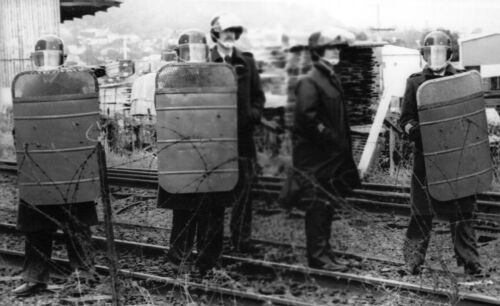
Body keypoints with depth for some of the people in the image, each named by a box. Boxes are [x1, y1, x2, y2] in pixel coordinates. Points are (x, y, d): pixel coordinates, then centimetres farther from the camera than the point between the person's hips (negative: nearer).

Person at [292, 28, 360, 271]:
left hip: (332, 155, 9)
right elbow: (307, 118, -23)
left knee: (327, 205, 13)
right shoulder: (309, 82, -12)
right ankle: (318, 256, 2)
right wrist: (332, 139, -19)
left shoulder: (333, 79, 17)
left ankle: (324, 253, 22)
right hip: (314, 155, -9)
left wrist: (344, 145, 12)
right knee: (318, 206, -4)